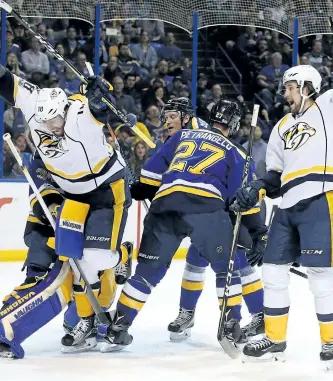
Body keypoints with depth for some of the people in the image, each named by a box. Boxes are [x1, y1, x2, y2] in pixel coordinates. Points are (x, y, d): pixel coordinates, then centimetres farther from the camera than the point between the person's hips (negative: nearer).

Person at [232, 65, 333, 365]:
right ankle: (275, 339, 18)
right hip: (289, 207, 7)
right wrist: (255, 191, 6)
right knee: (273, 270, 8)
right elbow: (275, 176, 21)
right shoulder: (282, 128, 22)